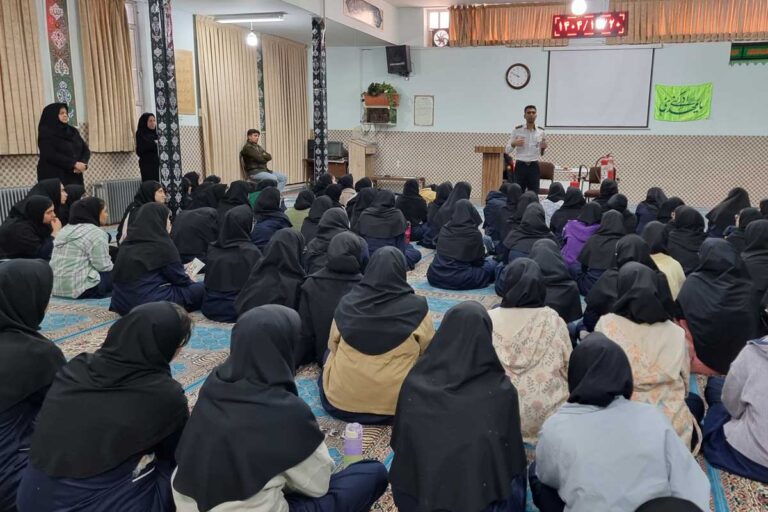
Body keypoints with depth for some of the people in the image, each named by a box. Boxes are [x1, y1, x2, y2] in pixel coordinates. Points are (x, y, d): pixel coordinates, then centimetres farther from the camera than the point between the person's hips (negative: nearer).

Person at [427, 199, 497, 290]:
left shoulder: (444, 229, 4)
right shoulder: (474, 233, -10)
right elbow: (479, 261, 1)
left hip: (435, 276, 3)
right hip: (459, 279, -3)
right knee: (492, 265, 13)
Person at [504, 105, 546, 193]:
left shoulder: (541, 131, 6)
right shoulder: (517, 130, -1)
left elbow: (541, 154, 15)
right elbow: (507, 150, 2)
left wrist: (543, 148, -7)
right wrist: (513, 144, -17)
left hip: (534, 167, 2)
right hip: (520, 166, -2)